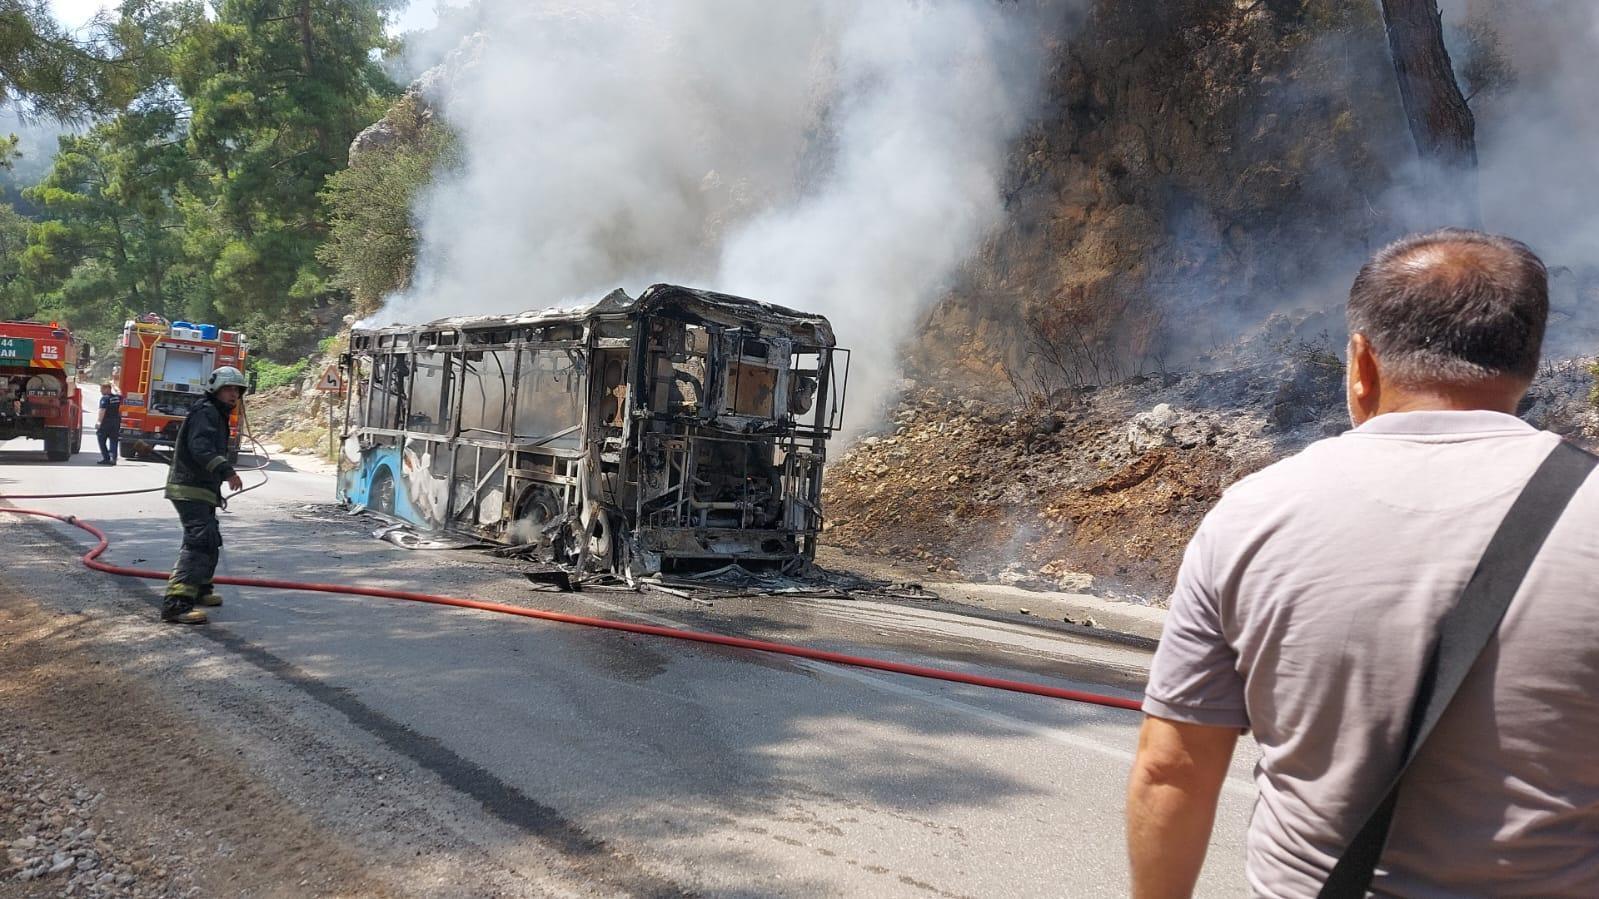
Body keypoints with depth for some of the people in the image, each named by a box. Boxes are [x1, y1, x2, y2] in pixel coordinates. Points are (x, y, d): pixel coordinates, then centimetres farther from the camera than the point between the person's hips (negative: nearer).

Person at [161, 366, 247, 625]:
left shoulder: (216, 414, 21)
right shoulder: (206, 412, -13)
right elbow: (200, 447, -29)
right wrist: (226, 470, -39)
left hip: (201, 490, 11)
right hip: (190, 490, -11)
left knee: (211, 541, 23)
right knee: (199, 541, -21)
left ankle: (200, 588, 40)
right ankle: (176, 603, -27)